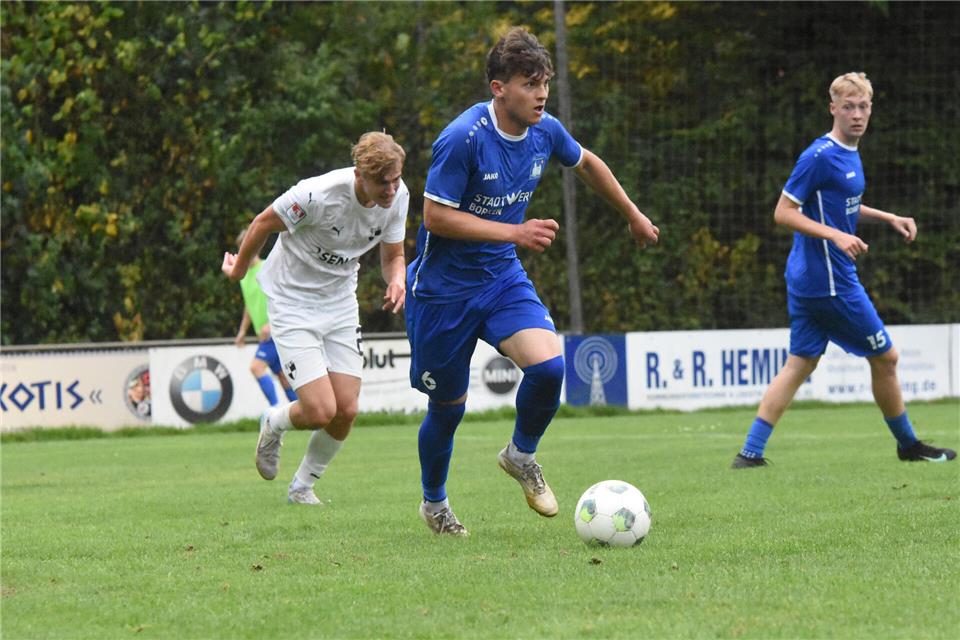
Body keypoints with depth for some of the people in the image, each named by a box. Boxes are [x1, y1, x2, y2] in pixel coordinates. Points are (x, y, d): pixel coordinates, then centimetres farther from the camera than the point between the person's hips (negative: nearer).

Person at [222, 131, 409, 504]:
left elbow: (392, 256, 4)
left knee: (346, 411, -2)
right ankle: (274, 424, 21)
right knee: (320, 412, -15)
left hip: (340, 302, 6)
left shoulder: (398, 196, -12)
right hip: (292, 302, -6)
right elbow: (263, 224, -13)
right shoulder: (319, 194, -30)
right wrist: (239, 269, 5)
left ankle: (303, 486, 23)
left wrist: (397, 280, -21)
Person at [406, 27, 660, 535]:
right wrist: (514, 232, -24)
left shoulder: (545, 132, -4)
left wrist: (633, 217, 28)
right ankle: (433, 502, 34)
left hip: (502, 279, 4)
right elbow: (436, 216, -21)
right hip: (443, 288, -4)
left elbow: (587, 164, 18)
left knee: (548, 364, -22)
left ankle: (521, 455, 7)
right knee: (448, 407, 6)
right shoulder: (463, 139, -23)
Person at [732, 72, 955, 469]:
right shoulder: (820, 157, -17)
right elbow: (784, 213, -17)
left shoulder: (849, 153, 12)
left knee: (800, 363, 7)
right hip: (830, 282, -9)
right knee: (885, 357, 5)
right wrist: (837, 236, -25)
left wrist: (888, 218, 21)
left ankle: (751, 452, 3)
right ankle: (908, 445, 21)